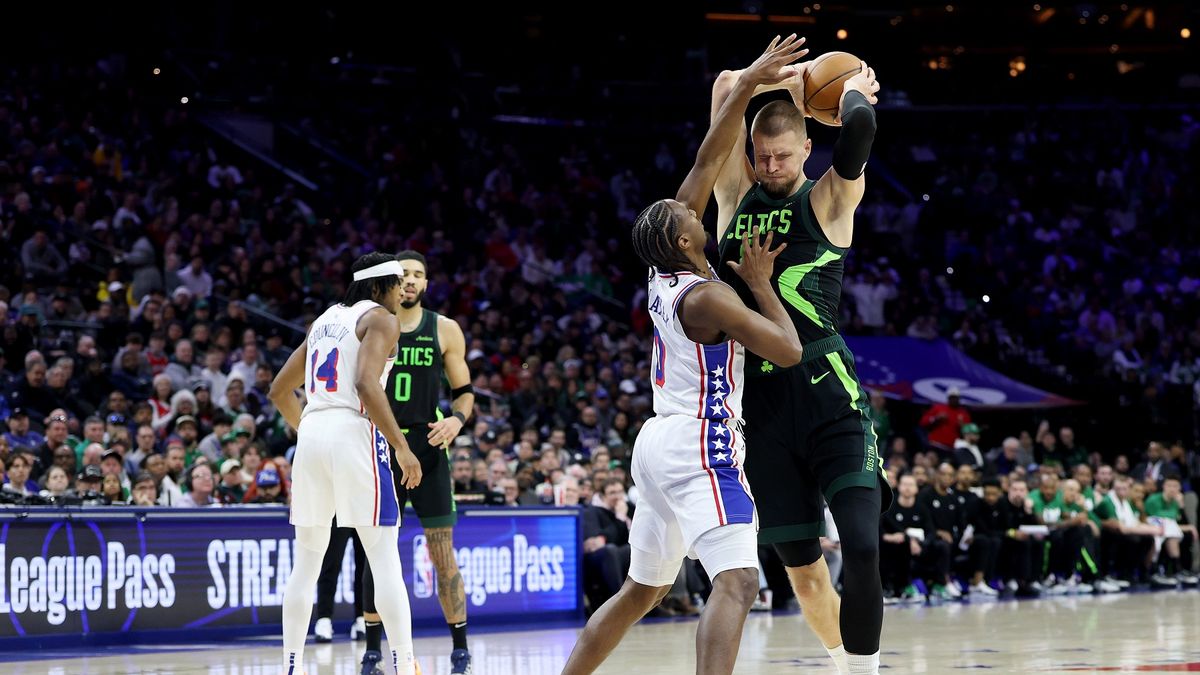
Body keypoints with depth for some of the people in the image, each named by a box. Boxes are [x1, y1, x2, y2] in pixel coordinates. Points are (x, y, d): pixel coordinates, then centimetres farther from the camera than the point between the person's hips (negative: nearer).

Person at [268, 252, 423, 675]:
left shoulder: (326, 319, 21)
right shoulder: (381, 319, -1)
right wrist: (401, 447, -15)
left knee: (306, 564, 11)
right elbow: (367, 386, -17)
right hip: (355, 434, -7)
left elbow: (279, 391, 24)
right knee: (386, 561, -4)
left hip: (311, 435, 7)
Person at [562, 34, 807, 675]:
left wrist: (747, 85, 9)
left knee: (640, 591, 19)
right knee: (737, 582, -22)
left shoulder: (665, 270, 7)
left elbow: (707, 158, 10)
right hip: (699, 447, -10)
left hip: (659, 444, 10)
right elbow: (789, 351, -11)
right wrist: (761, 282, 0)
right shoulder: (707, 296, -15)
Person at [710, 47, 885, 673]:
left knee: (861, 550, -17)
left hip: (829, 396, -4)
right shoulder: (736, 196, 12)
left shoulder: (827, 201, 1)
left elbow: (861, 124, -16)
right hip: (761, 403, 4)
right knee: (801, 567, 9)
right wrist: (782, 82, 17)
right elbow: (726, 87, 9)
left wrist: (853, 89, 3)